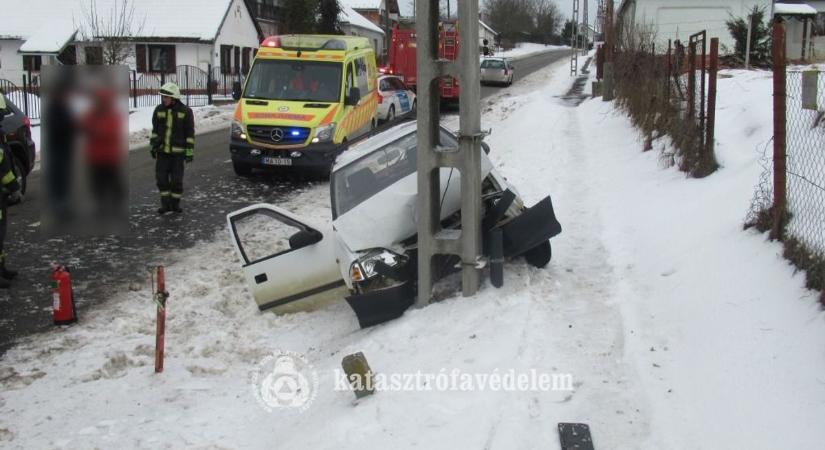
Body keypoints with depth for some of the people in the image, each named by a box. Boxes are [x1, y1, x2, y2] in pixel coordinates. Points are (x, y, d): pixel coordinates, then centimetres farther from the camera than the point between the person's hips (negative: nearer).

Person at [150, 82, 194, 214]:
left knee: (176, 179, 1)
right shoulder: (159, 110, 2)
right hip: (162, 151, 3)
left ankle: (175, 203, 18)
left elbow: (190, 133, -4)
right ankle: (165, 203, 13)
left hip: (178, 152, -3)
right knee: (162, 178, 1)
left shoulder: (185, 111, -7)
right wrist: (153, 147, 12)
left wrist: (190, 151, -8)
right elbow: (155, 129, 13)